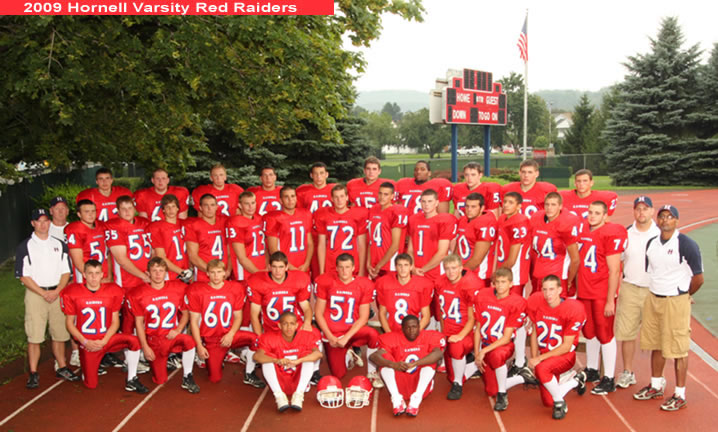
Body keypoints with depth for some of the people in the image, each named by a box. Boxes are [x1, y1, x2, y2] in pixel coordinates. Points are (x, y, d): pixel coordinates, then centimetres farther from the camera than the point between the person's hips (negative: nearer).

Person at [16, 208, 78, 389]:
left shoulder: (59, 245, 11)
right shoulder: (25, 246, 1)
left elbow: (66, 272, 9)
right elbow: (24, 275, -4)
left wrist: (56, 291, -7)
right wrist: (44, 293, -13)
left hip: (58, 293, 3)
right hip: (35, 294, -3)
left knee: (60, 334, 7)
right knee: (34, 336, -6)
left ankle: (62, 367, 19)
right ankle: (33, 373, 2)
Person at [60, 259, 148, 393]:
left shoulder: (113, 291, -4)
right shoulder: (72, 293, -6)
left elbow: (115, 322, 1)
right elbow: (69, 323, 0)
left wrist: (103, 341, -12)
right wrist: (85, 342, -11)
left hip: (106, 339, 1)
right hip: (87, 344, -1)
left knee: (133, 340, -29)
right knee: (91, 385, -2)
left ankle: (131, 381, -16)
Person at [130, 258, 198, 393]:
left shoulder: (178, 288, -3)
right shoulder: (139, 293, -3)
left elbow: (186, 313, 5)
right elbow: (139, 322, 1)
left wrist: (178, 330, -13)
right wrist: (145, 347, -5)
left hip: (173, 336, -1)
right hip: (154, 340, 1)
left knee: (188, 340, -36)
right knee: (160, 380, 2)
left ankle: (187, 378, -17)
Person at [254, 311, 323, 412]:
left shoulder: (306, 336, -9)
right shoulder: (270, 338, -10)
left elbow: (318, 354, -27)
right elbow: (256, 356, -26)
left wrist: (297, 361, -43)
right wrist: (277, 360, -45)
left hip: (298, 381, 0)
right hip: (279, 382, 0)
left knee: (308, 357, -22)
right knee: (267, 360, -22)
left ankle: (299, 394, -27)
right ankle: (279, 395, -27)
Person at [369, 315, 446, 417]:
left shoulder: (429, 337, -3)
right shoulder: (394, 339, -1)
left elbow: (438, 353, -26)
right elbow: (374, 356, -18)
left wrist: (413, 364, -39)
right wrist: (393, 364, -38)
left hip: (421, 386, -1)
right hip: (400, 385, 1)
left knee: (430, 360, -22)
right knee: (385, 358, -17)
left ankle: (416, 399, -33)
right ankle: (396, 399, -29)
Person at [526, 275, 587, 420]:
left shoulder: (573, 309, -22)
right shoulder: (535, 302, -11)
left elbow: (566, 346, -18)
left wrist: (539, 358, -23)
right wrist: (533, 358, -3)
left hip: (565, 355, -5)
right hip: (543, 356, 5)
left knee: (542, 368, -37)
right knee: (548, 402, 3)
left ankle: (560, 403, -11)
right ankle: (577, 381, 31)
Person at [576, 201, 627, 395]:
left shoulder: (611, 234, -13)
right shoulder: (583, 232, 9)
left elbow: (614, 271, -14)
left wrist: (610, 300, -14)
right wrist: (576, 290, 16)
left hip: (602, 295, -7)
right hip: (584, 292, 7)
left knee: (605, 334, 0)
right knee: (589, 332, 17)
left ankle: (609, 379, 9)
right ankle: (591, 371, 32)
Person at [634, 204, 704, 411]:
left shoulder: (687, 245, -13)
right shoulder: (651, 243, 7)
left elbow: (698, 278, -8)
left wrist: (684, 295, 4)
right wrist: (655, 294, 12)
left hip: (676, 302, -6)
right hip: (652, 299, 6)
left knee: (678, 349, 1)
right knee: (656, 345, 15)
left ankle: (680, 395, 12)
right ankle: (656, 386, 30)